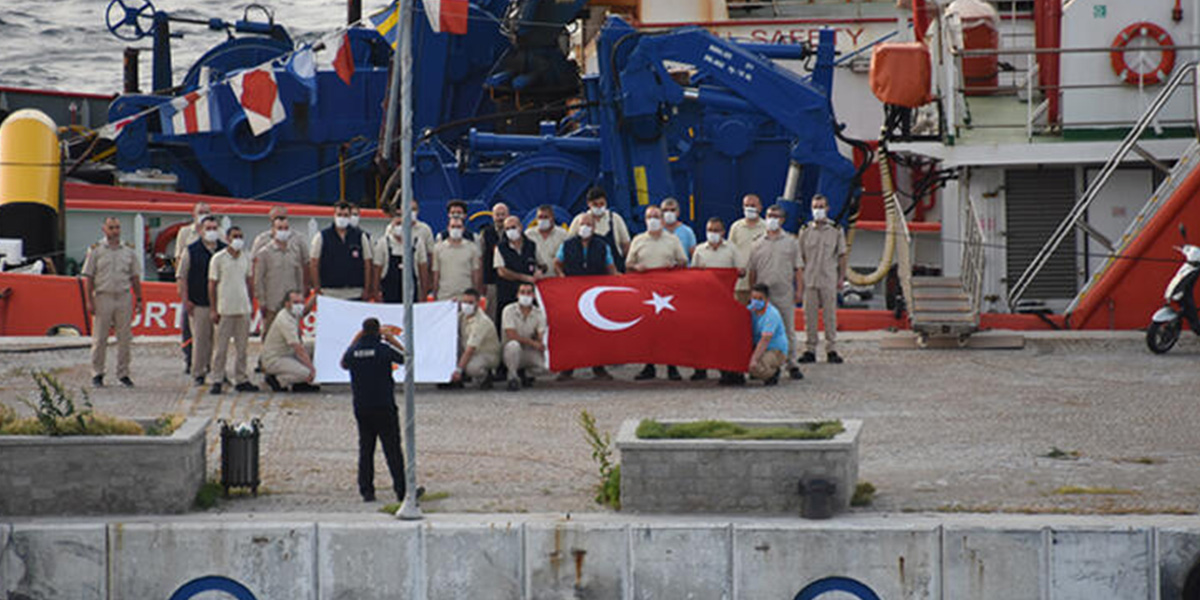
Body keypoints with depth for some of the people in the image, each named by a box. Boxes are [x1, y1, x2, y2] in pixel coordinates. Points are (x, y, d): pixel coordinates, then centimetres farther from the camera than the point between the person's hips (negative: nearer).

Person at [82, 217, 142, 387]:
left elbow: (135, 277, 14)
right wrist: (89, 301, -7)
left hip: (124, 297, 2)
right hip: (103, 297, -2)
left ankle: (123, 374, 11)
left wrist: (138, 299, 8)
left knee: (124, 338, 3)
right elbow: (88, 277, 1)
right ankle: (97, 375, 7)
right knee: (100, 339, 0)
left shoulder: (129, 250, 10)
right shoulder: (95, 250, 2)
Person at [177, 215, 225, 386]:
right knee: (200, 339, -2)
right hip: (199, 304, -2)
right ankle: (198, 373, 5)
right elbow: (181, 277, 3)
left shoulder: (225, 250, 9)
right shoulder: (191, 251, 2)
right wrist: (185, 300, -5)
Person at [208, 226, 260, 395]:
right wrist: (214, 309, -5)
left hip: (244, 309, 4)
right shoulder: (218, 258, -2)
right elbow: (212, 284, -1)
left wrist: (251, 304, 13)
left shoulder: (246, 258, 10)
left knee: (242, 347, 7)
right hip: (225, 309, -4)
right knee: (221, 347, -2)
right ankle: (217, 380, 2)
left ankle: (241, 380, 13)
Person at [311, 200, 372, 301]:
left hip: (355, 293, 1)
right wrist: (317, 289, -2)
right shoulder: (322, 237, 4)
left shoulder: (360, 236, 7)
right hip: (329, 292, -1)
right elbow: (314, 263, 4)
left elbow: (367, 264, 8)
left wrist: (366, 290, 2)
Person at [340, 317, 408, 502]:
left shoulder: (354, 350, 0)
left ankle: (366, 491, 6)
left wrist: (354, 341, 22)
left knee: (365, 450, 10)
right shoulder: (384, 348, -11)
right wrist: (394, 341, 12)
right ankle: (401, 489, -2)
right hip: (384, 407, -4)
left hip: (361, 408, 4)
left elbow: (344, 364, 22)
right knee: (392, 449, 0)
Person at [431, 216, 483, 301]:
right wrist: (434, 296, 5)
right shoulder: (438, 247, 8)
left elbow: (476, 274, 7)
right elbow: (436, 274, 8)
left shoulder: (472, 247, 6)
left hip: (466, 297, 0)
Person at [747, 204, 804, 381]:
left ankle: (791, 364, 5)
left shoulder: (790, 242, 8)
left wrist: (798, 289, 0)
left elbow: (797, 268, 8)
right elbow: (752, 270, 13)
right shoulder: (758, 244, 10)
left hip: (785, 293, -1)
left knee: (788, 329, 1)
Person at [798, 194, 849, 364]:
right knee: (809, 315, 1)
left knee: (830, 315, -1)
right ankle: (810, 349, 7)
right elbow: (800, 258, 9)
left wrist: (841, 277, 2)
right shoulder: (805, 231, 8)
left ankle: (831, 350, 5)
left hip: (829, 280, -1)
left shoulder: (836, 230, 5)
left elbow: (842, 256, 8)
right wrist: (800, 281, 4)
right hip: (809, 279, 1)